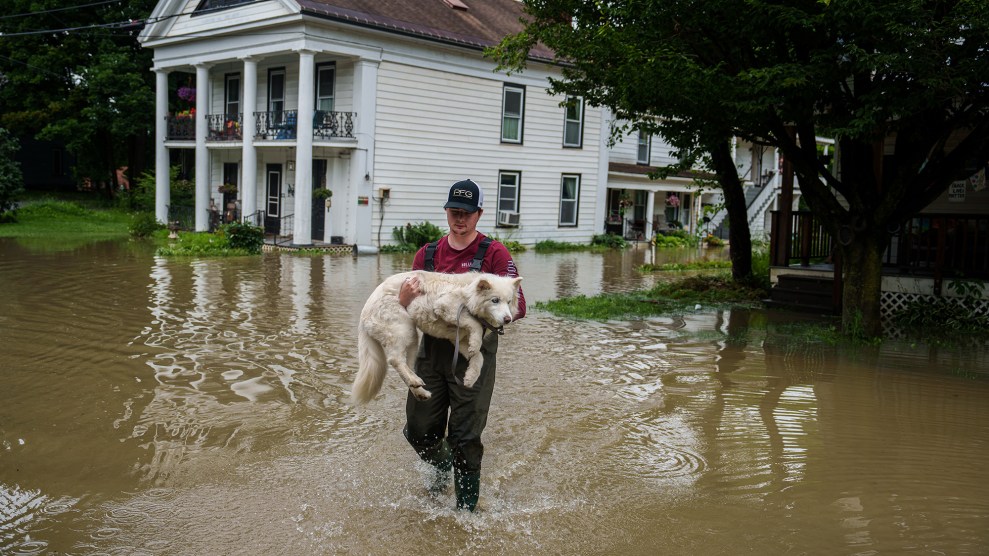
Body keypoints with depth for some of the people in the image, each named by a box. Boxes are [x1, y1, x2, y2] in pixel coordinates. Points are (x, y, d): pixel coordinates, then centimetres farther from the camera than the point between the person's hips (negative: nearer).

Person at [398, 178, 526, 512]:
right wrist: (404, 299, -14)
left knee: (464, 436, -1)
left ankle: (466, 507, 18)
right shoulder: (427, 254, 10)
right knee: (419, 430, 10)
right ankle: (443, 466, 44)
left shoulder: (494, 254, -4)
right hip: (432, 350, 4)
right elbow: (409, 309, 10)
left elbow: (518, 305, -12)